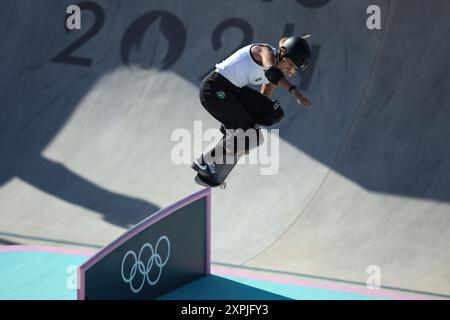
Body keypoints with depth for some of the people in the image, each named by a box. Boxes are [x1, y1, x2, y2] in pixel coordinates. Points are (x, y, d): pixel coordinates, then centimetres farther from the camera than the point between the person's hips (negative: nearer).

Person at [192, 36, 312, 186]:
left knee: (274, 113, -5)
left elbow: (264, 98, 21)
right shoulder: (266, 52, -17)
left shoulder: (277, 72, 8)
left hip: (233, 89, 9)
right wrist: (294, 91, -55)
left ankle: (232, 128, 12)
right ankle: (204, 162, 1)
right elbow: (271, 71, -41)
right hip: (214, 88, -9)